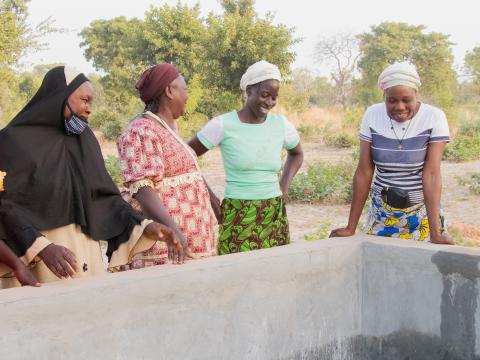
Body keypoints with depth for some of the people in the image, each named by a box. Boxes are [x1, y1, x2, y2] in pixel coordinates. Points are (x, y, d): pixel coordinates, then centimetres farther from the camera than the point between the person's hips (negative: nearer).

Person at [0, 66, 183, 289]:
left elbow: (103, 196, 7)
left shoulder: (84, 140, 9)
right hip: (32, 258, -5)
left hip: (84, 254, 5)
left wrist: (145, 227, -7)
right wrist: (42, 247, -26)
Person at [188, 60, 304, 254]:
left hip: (275, 218, 4)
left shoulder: (281, 124, 4)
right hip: (237, 219, -3)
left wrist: (285, 184, 9)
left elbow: (297, 154, 24)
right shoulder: (223, 125, -7)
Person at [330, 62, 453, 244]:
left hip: (422, 211, -2)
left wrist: (435, 233, -24)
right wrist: (351, 227, -6)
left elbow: (431, 174, -18)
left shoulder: (434, 118, -13)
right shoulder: (372, 115, -6)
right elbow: (364, 172, -5)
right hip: (382, 211, 2)